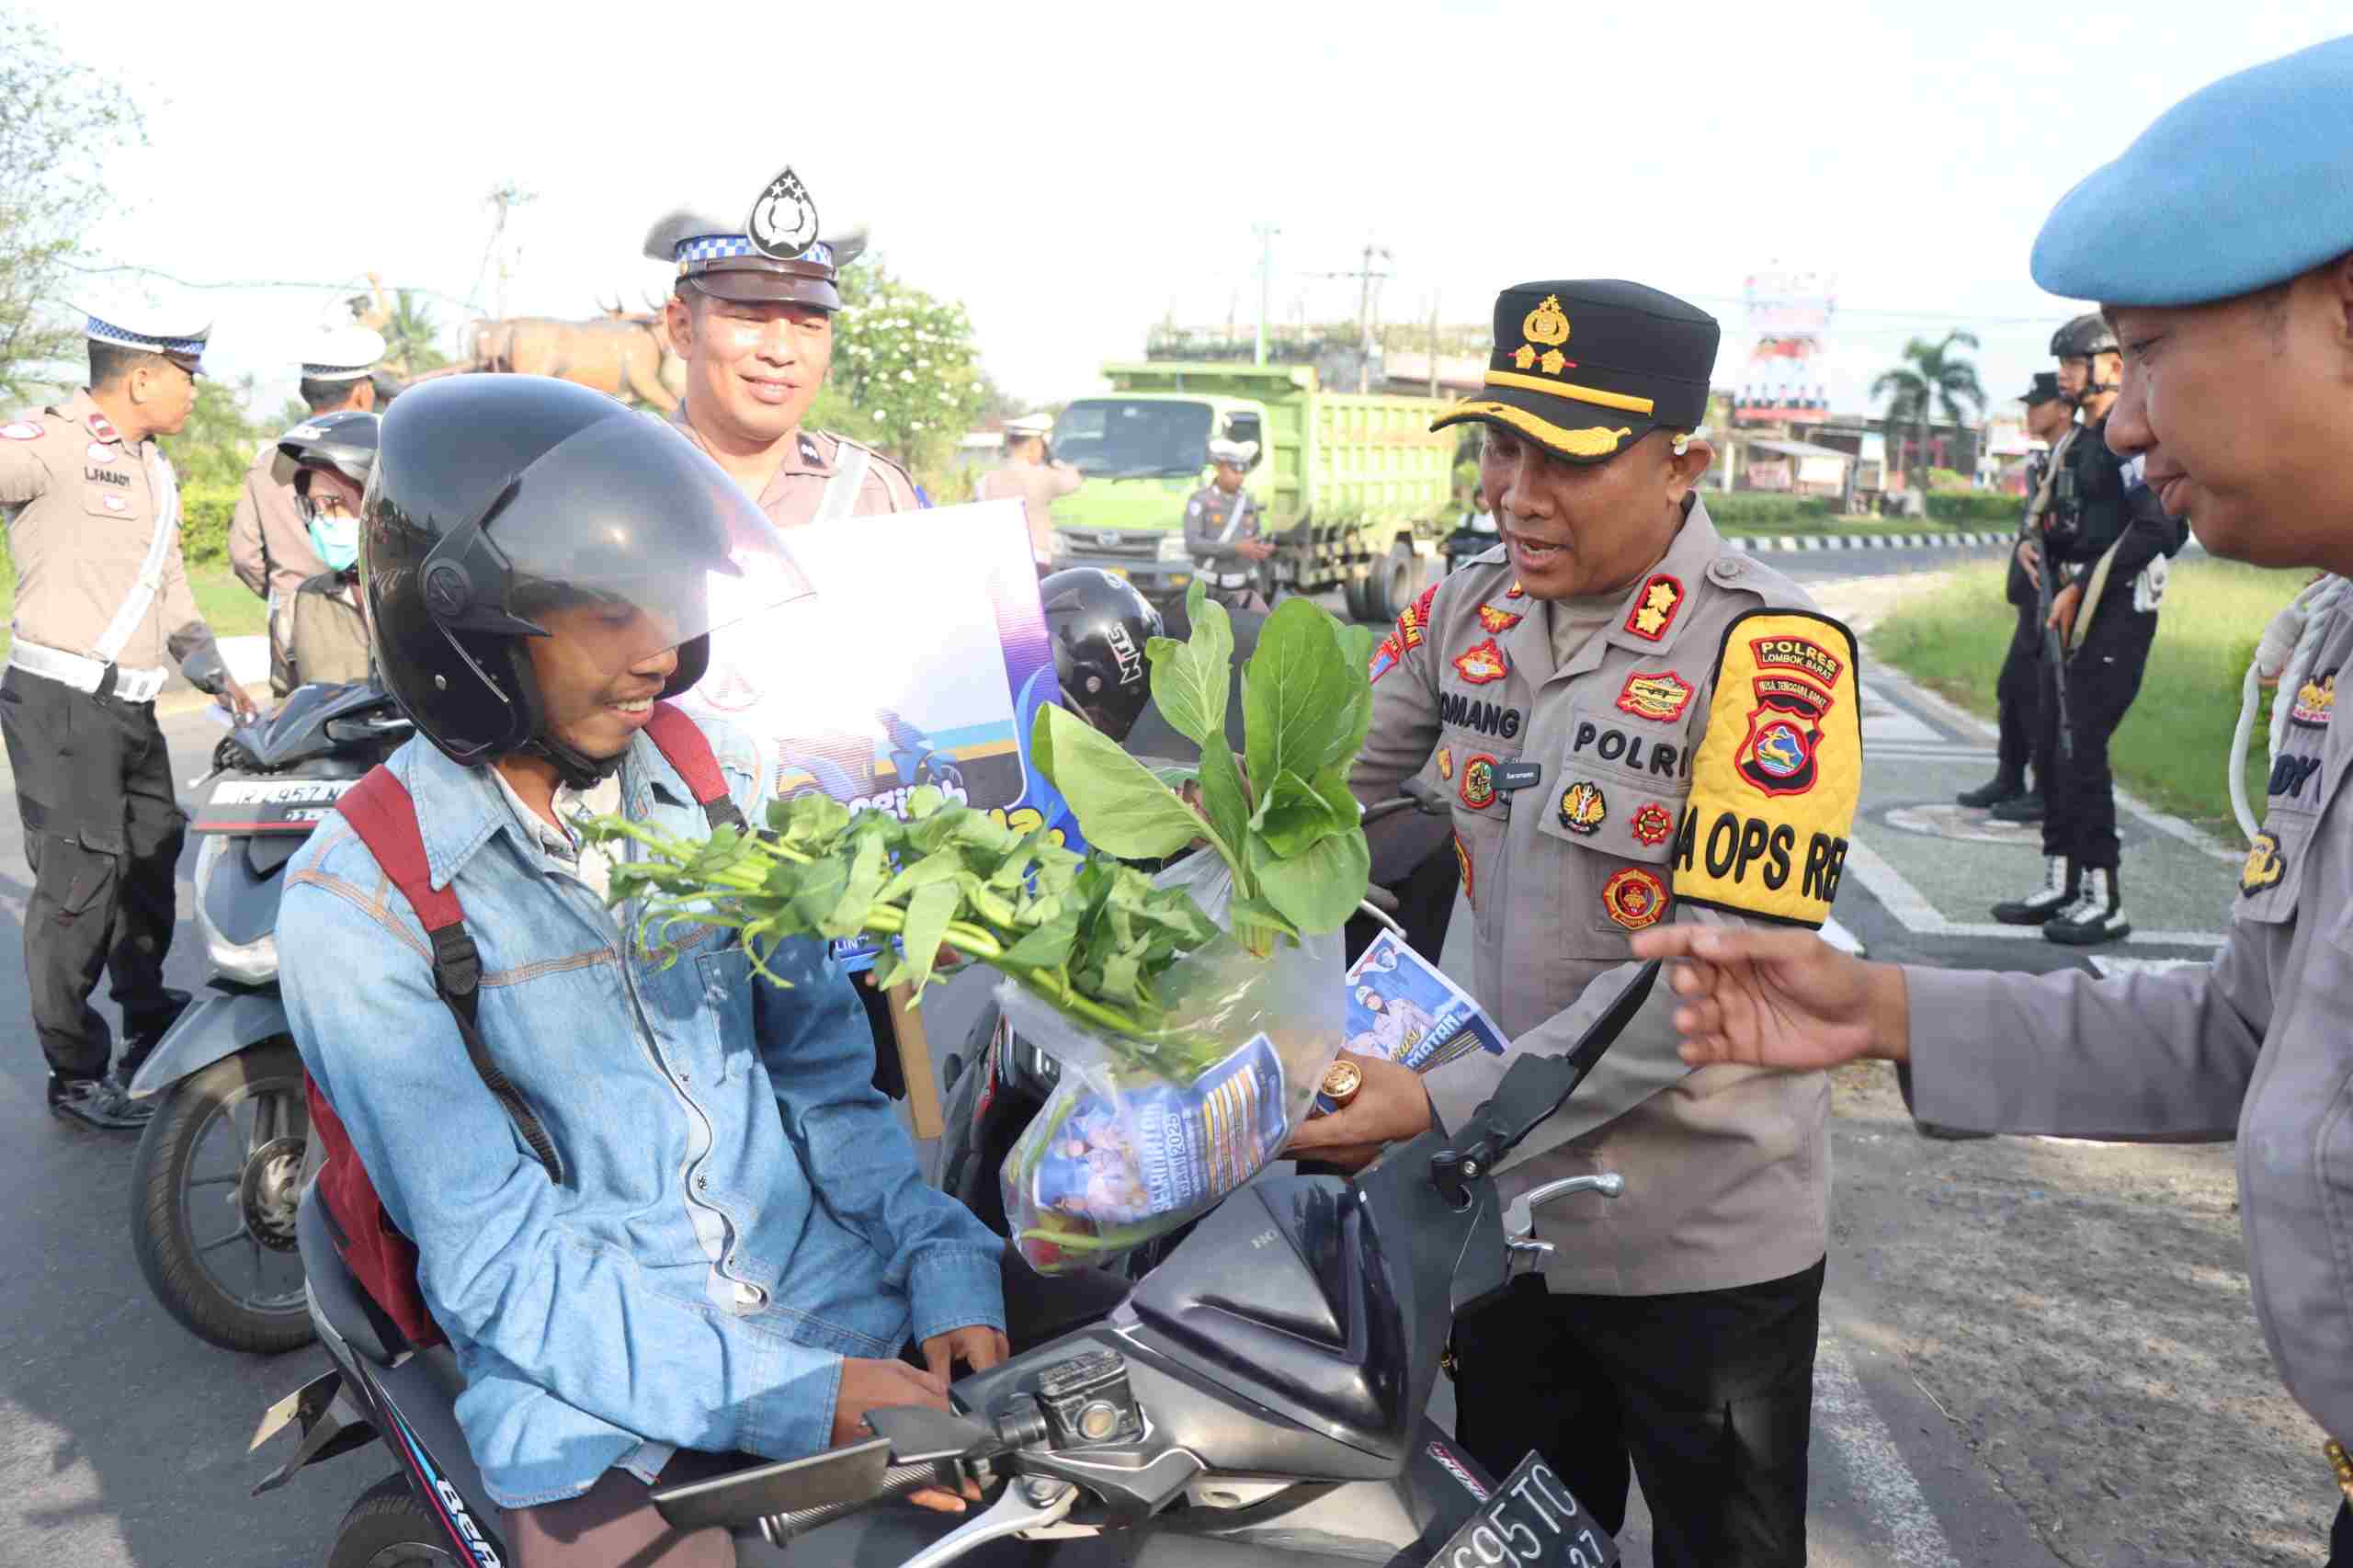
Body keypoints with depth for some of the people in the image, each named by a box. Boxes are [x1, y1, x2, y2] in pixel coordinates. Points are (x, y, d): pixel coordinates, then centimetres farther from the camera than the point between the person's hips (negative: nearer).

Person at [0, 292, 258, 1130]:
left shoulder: (155, 469, 18)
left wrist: (216, 675, 14)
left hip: (131, 707, 9)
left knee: (151, 862, 18)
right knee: (80, 881, -5)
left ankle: (154, 1036, 35)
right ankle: (77, 1075, 7)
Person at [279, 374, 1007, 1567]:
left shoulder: (713, 782, 4)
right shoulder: (356, 907, -11)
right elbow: (493, 1264, -13)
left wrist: (945, 1260, -4)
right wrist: (796, 1395, -20)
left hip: (850, 1306, 4)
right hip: (595, 1397, -4)